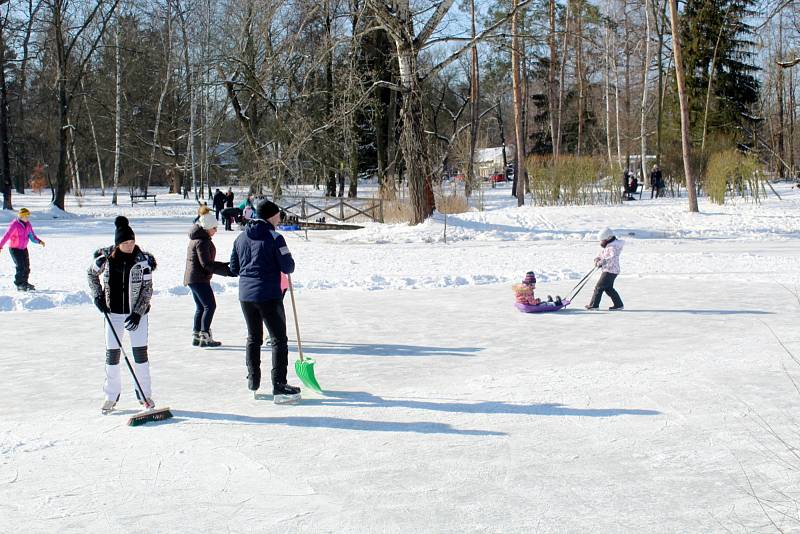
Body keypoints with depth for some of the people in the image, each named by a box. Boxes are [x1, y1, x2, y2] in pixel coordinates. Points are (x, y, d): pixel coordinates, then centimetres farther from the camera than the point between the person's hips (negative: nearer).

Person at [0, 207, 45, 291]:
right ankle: (19, 285, -3)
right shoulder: (14, 225, -19)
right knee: (20, 267, -13)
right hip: (14, 249, -7)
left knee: (26, 266, 6)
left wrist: (39, 241, -12)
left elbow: (32, 235, 6)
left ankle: (24, 283, 20)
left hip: (24, 248, 7)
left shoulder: (28, 224, 2)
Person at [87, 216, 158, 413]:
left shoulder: (142, 260, -11)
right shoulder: (106, 257, -6)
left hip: (136, 312, -1)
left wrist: (138, 312, -14)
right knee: (112, 353, 3)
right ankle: (111, 396, 16)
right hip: (113, 311, 1)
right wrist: (98, 296, 2)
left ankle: (144, 394, 14)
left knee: (140, 352, 1)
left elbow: (147, 288, -7)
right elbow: (91, 274, 14)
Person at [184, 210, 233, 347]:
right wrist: (226, 271, -20)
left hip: (193, 278, 10)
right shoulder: (201, 242, -17)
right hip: (199, 279, -10)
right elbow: (206, 264, -22)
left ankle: (196, 336, 17)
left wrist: (224, 266, 13)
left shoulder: (199, 239, 16)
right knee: (210, 306, -8)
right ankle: (205, 337, -9)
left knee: (200, 307, 14)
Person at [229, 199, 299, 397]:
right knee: (279, 339, 2)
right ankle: (278, 383, 0)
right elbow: (288, 267, -13)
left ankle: (253, 380, 23)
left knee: (254, 338, 19)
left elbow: (234, 268, 12)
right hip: (268, 295, -6)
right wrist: (289, 264, 9)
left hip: (245, 295, 6)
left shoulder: (241, 238, 8)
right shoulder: (274, 237, -12)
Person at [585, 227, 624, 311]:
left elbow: (613, 259, -33)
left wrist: (601, 262, -34)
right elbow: (601, 253, 22)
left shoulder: (613, 247, -20)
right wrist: (597, 259, 0)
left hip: (610, 271, -10)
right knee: (608, 288, 16)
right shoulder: (606, 246, 12)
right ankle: (618, 304, 20)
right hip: (607, 270, 10)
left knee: (599, 287, -6)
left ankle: (594, 305, 1)